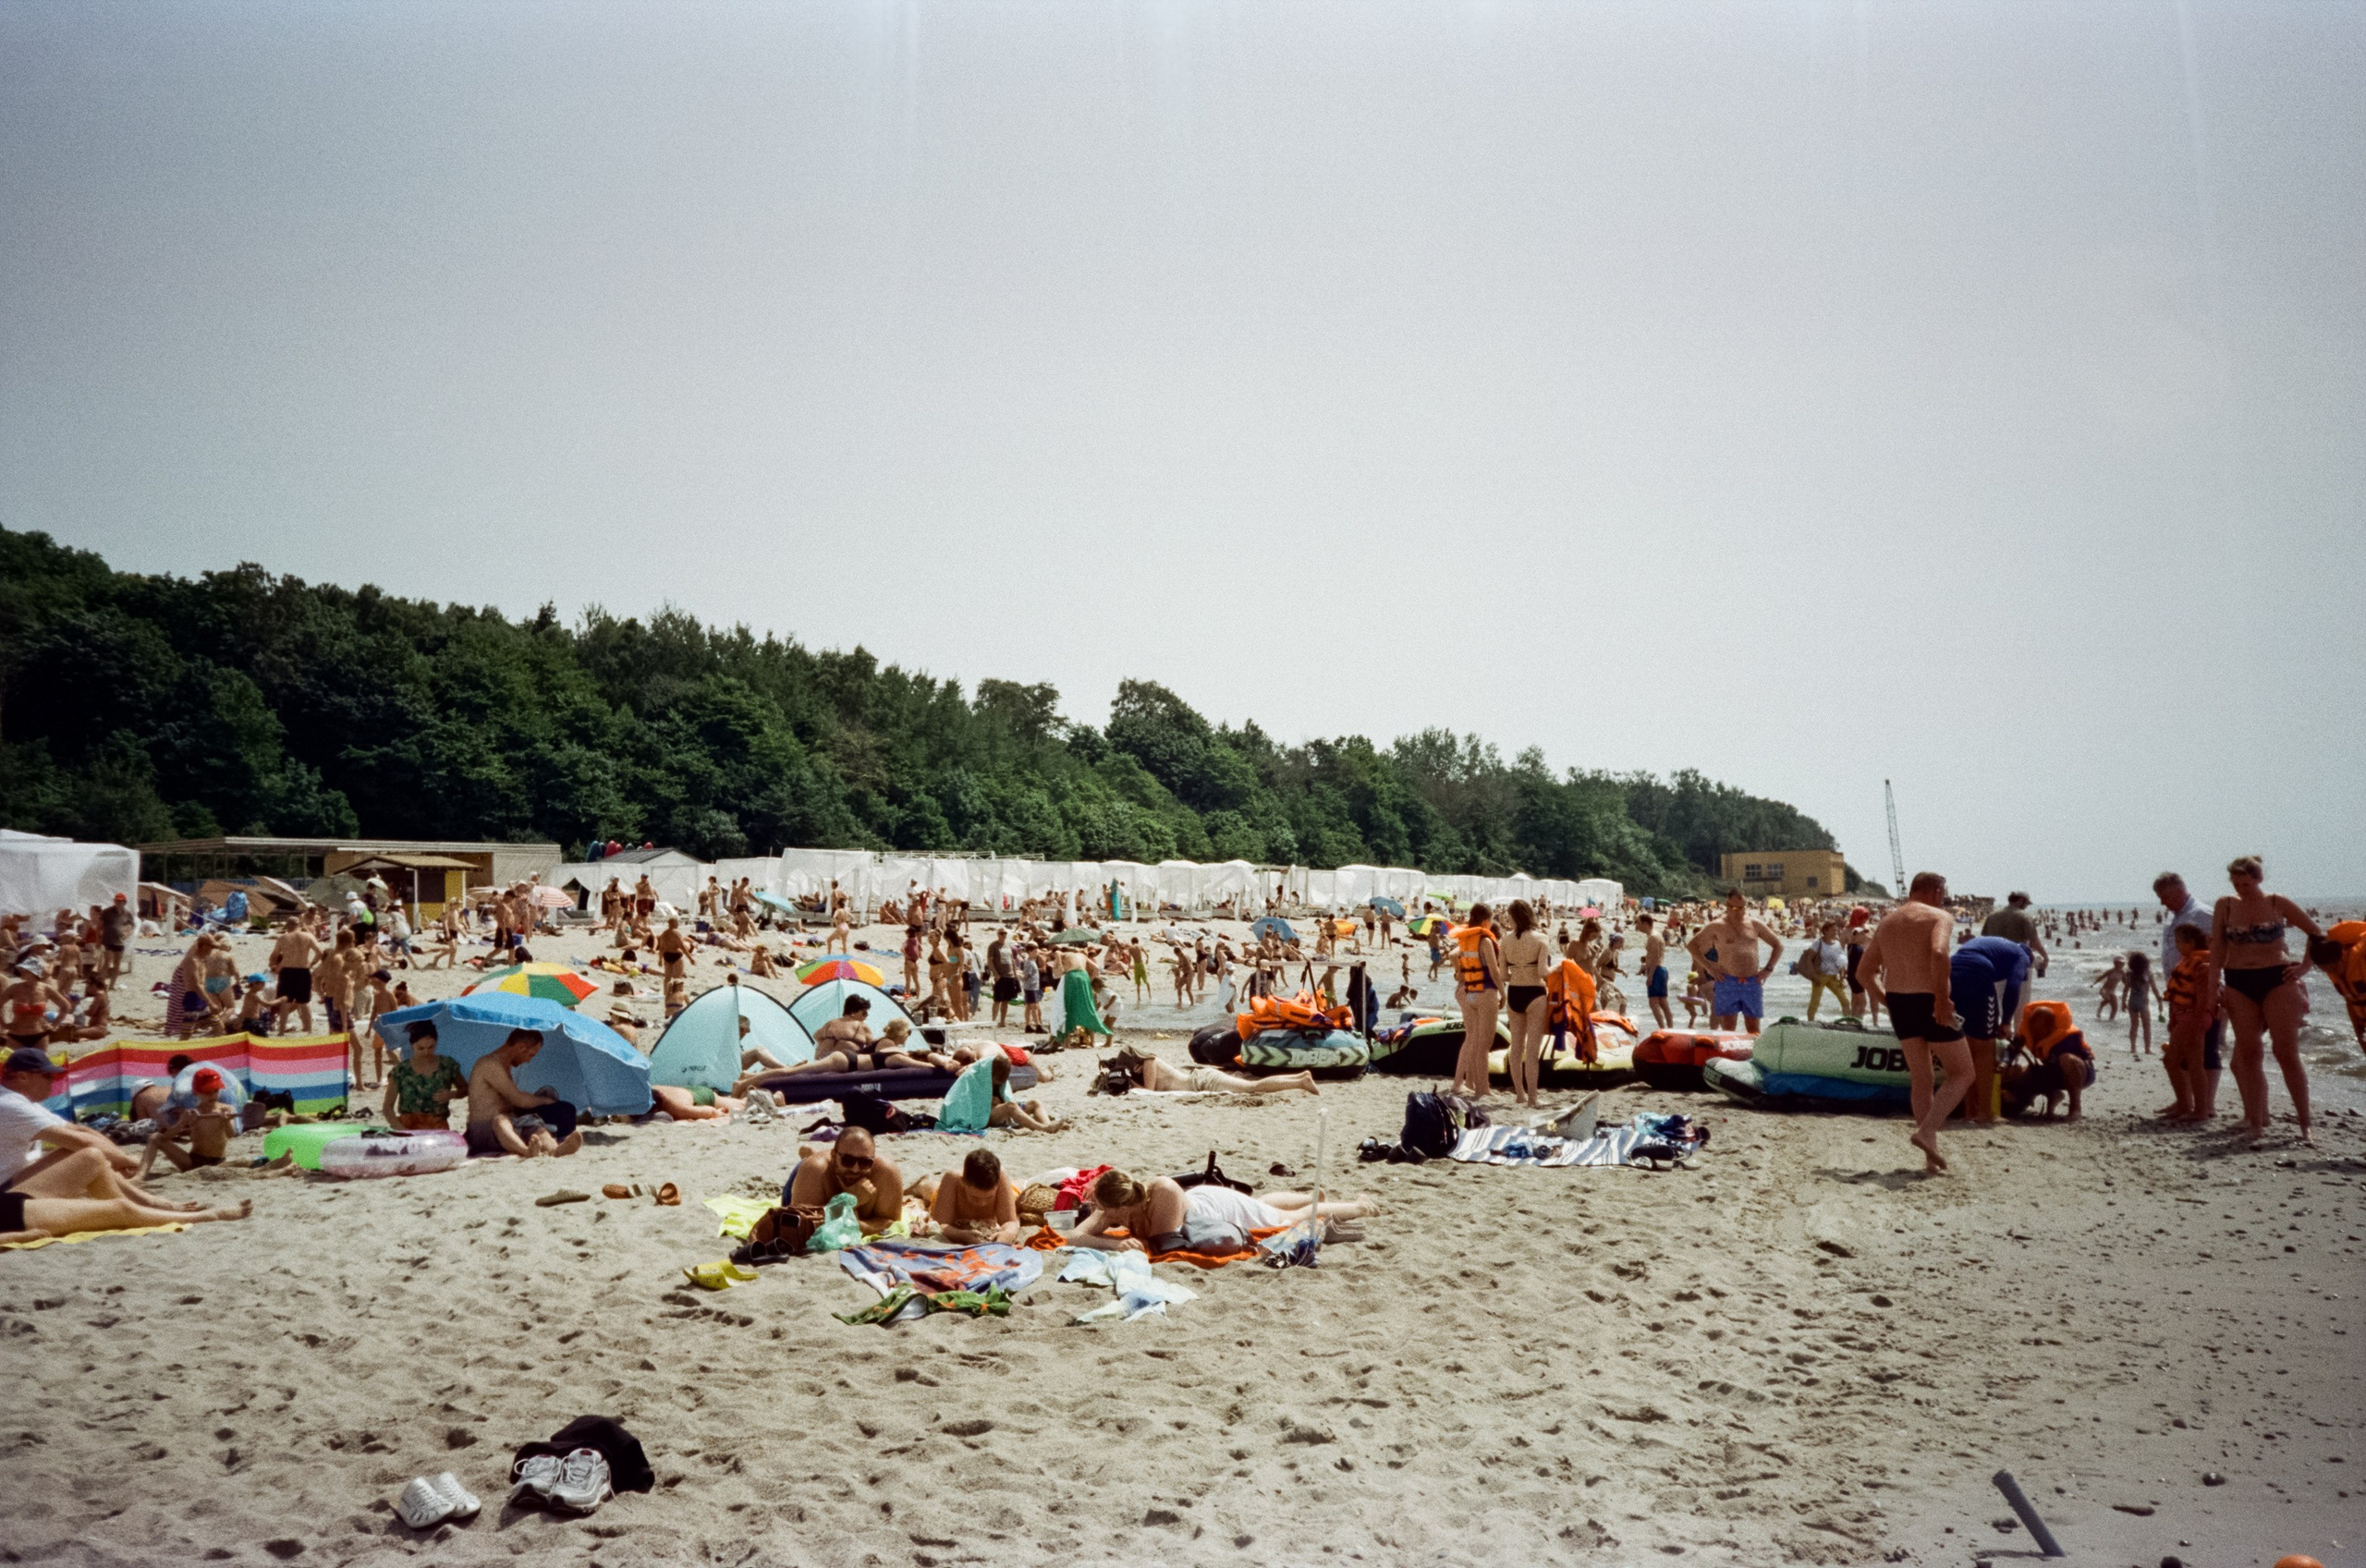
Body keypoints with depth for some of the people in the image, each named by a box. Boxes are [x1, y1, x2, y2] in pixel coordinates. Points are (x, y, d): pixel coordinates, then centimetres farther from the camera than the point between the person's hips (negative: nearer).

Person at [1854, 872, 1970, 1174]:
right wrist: (1942, 998, -22)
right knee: (1962, 1074, 7)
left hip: (1898, 1002, 7)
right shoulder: (1940, 917, -5)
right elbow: (1938, 953, -27)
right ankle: (1927, 1130, -12)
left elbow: (1863, 972, 16)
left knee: (1920, 1079, 15)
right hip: (1930, 1002, -6)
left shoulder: (1887, 922, 16)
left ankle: (1931, 1155, 13)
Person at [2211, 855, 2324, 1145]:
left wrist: (2305, 967, -2)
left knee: (2287, 1053, -6)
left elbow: (2317, 934, 6)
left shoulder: (2277, 904, -1)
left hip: (2277, 981, -2)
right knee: (2249, 1053, 1)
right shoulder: (2225, 907, 4)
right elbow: (2217, 950, 4)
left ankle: (2305, 1124, 0)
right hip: (2239, 985, 2)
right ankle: (2255, 1121, 5)